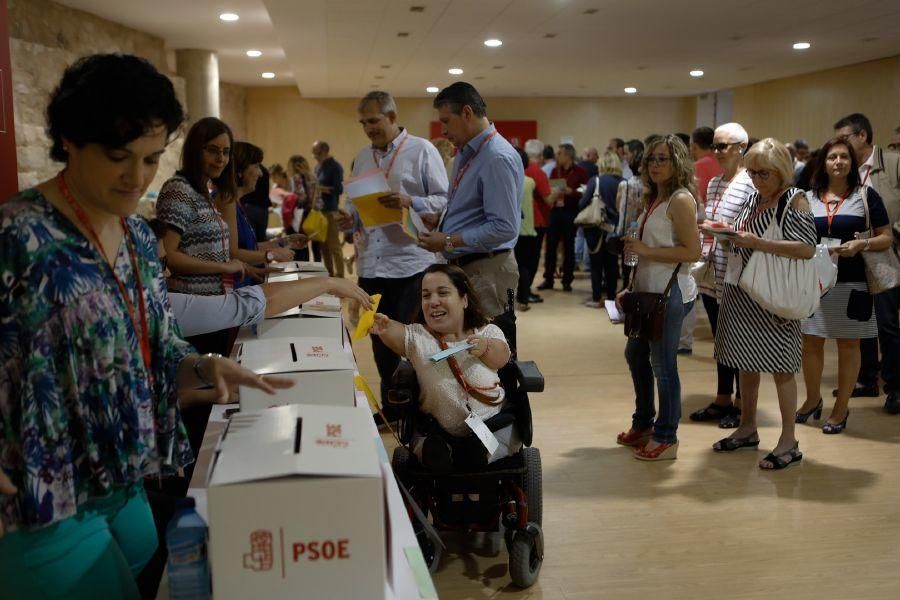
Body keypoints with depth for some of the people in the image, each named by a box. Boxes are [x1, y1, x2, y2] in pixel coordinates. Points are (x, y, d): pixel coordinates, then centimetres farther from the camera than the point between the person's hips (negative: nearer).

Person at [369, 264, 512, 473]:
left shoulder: (487, 332, -3)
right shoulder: (417, 336, -5)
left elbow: (501, 358, -25)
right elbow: (396, 333, -29)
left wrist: (485, 347, -50)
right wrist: (384, 327, -54)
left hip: (491, 423, 2)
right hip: (437, 429, -1)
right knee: (432, 455, -29)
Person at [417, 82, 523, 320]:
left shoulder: (498, 158, -18)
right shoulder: (465, 153, 14)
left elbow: (504, 228, -23)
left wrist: (448, 242, -19)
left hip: (485, 270, -9)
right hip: (461, 266, 9)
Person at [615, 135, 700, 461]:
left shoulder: (680, 199, -12)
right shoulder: (654, 198, 14)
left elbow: (692, 251, -18)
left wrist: (645, 250, -17)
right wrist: (631, 286, 13)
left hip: (669, 292, -10)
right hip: (647, 290, 10)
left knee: (663, 364, -2)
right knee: (635, 354, 18)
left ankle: (666, 438, 11)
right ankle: (643, 424, 35)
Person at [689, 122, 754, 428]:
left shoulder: (749, 185, -11)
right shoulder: (713, 183, 13)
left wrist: (720, 229, -21)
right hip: (711, 275, 7)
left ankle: (741, 403, 16)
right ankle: (722, 399, 26)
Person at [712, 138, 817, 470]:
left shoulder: (795, 200, -8)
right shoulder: (752, 199, 11)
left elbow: (808, 248, -17)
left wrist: (759, 243, -22)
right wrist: (725, 232, 1)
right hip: (741, 290, 7)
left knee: (780, 367, 0)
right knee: (745, 363, 14)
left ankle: (788, 442, 10)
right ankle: (747, 429, 29)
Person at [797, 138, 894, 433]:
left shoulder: (866, 196, 0)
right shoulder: (809, 198, 8)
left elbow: (886, 237, 0)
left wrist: (862, 245, -17)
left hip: (851, 283, -3)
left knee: (848, 345, 5)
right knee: (811, 342, 8)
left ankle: (841, 408, 17)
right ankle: (813, 400, 27)